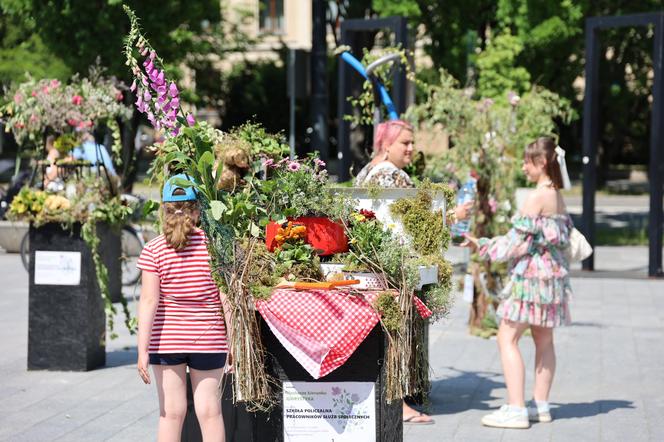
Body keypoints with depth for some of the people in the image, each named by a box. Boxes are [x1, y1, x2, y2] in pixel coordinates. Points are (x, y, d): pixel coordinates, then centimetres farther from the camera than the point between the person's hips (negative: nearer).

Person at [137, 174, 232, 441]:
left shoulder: (153, 250, -6)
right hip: (208, 339, 1)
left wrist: (143, 349, -10)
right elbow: (226, 298, -3)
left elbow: (149, 301, -11)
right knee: (209, 411, 6)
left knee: (172, 413, 5)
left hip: (167, 339, 0)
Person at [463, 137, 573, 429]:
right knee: (543, 340, 15)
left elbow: (518, 242, -16)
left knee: (507, 338, -7)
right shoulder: (558, 197, 11)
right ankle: (540, 405, 20)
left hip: (532, 274, -10)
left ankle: (515, 409, -12)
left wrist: (482, 246, -5)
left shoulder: (538, 197, -16)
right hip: (553, 273, 10)